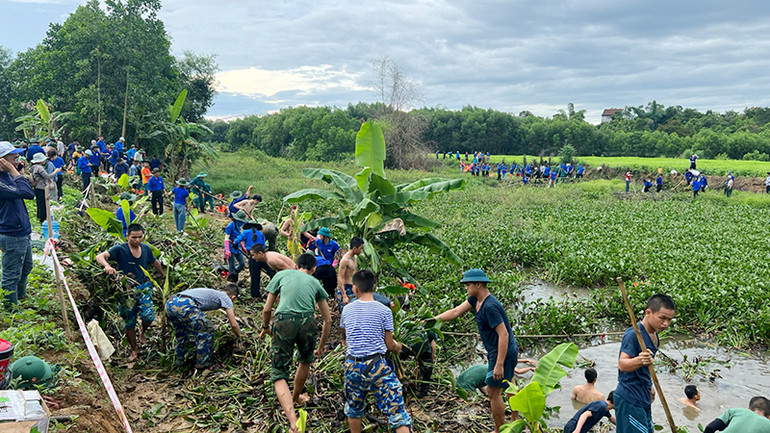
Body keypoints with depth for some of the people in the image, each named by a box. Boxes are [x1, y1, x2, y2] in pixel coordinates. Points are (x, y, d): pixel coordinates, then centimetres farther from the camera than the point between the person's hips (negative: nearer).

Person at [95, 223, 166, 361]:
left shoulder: (146, 249, 1)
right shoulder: (120, 250, -13)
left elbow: (155, 263, 21)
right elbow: (99, 257, -26)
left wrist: (163, 275, 36)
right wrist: (107, 266, -47)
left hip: (144, 287, 2)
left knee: (148, 316, -16)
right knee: (129, 323, 5)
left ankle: (143, 332, 20)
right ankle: (134, 350, 26)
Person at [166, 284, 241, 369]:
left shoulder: (211, 292, 38)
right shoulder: (226, 298, 17)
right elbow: (234, 324, 16)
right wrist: (239, 337, 36)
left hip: (169, 303, 9)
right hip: (185, 306, -9)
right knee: (207, 331, 10)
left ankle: (179, 361, 40)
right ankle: (202, 363, 19)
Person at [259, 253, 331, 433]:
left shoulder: (282, 274, 22)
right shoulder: (315, 282, 25)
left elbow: (267, 309, 19)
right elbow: (328, 319, 26)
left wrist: (265, 328, 38)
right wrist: (322, 345, 39)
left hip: (283, 322, -2)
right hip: (307, 323, 2)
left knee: (278, 375, 2)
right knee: (305, 361, 32)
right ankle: (295, 399, 50)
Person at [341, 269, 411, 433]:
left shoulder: (346, 310, 6)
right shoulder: (384, 311, -4)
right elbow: (389, 345, 1)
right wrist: (397, 347, 23)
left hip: (352, 365, 4)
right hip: (376, 364, -3)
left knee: (354, 408, 23)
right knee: (396, 409, -4)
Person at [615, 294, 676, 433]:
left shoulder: (654, 335, 12)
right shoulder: (633, 334, -18)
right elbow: (622, 364, -27)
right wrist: (639, 361, -45)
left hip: (644, 399, 10)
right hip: (629, 400, -10)